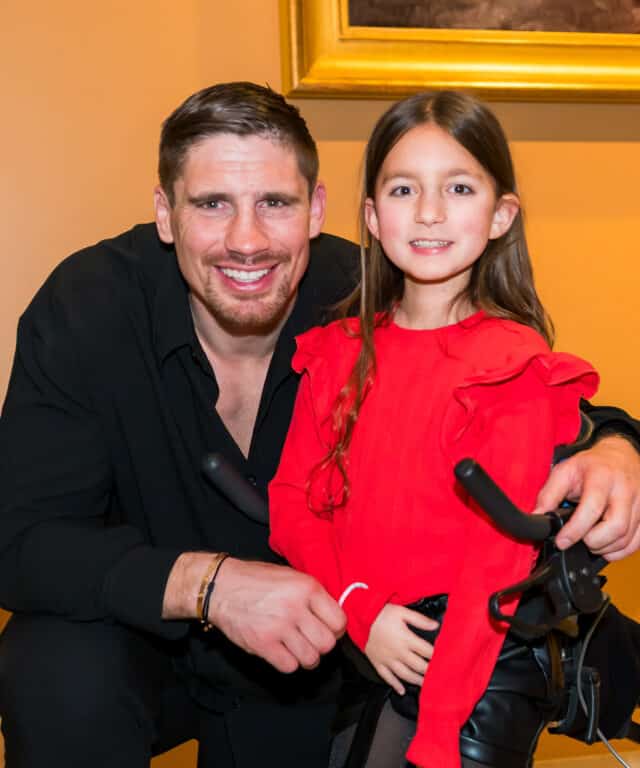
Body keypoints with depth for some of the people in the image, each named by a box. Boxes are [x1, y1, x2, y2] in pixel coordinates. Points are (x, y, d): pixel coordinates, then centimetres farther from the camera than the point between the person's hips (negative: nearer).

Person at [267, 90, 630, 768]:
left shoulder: (514, 369, -13)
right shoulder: (339, 351, 3)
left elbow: (499, 559, -16)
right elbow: (290, 497, 2)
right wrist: (359, 609, -13)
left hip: (458, 661, -4)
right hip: (349, 647, 5)